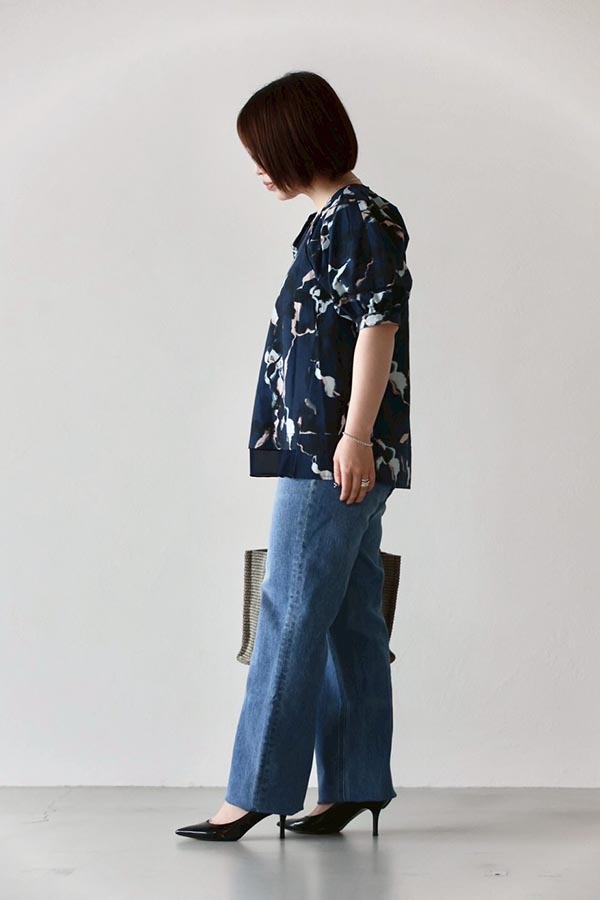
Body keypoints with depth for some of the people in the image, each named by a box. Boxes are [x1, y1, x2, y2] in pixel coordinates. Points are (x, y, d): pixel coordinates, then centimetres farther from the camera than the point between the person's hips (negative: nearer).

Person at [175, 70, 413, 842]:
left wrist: (355, 437, -20)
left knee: (291, 614, -7)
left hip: (337, 454, -10)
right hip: (325, 454, 10)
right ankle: (355, 783, 15)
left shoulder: (360, 215, -9)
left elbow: (380, 321, -16)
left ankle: (256, 790, -2)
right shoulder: (331, 220, 19)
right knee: (349, 619, 10)